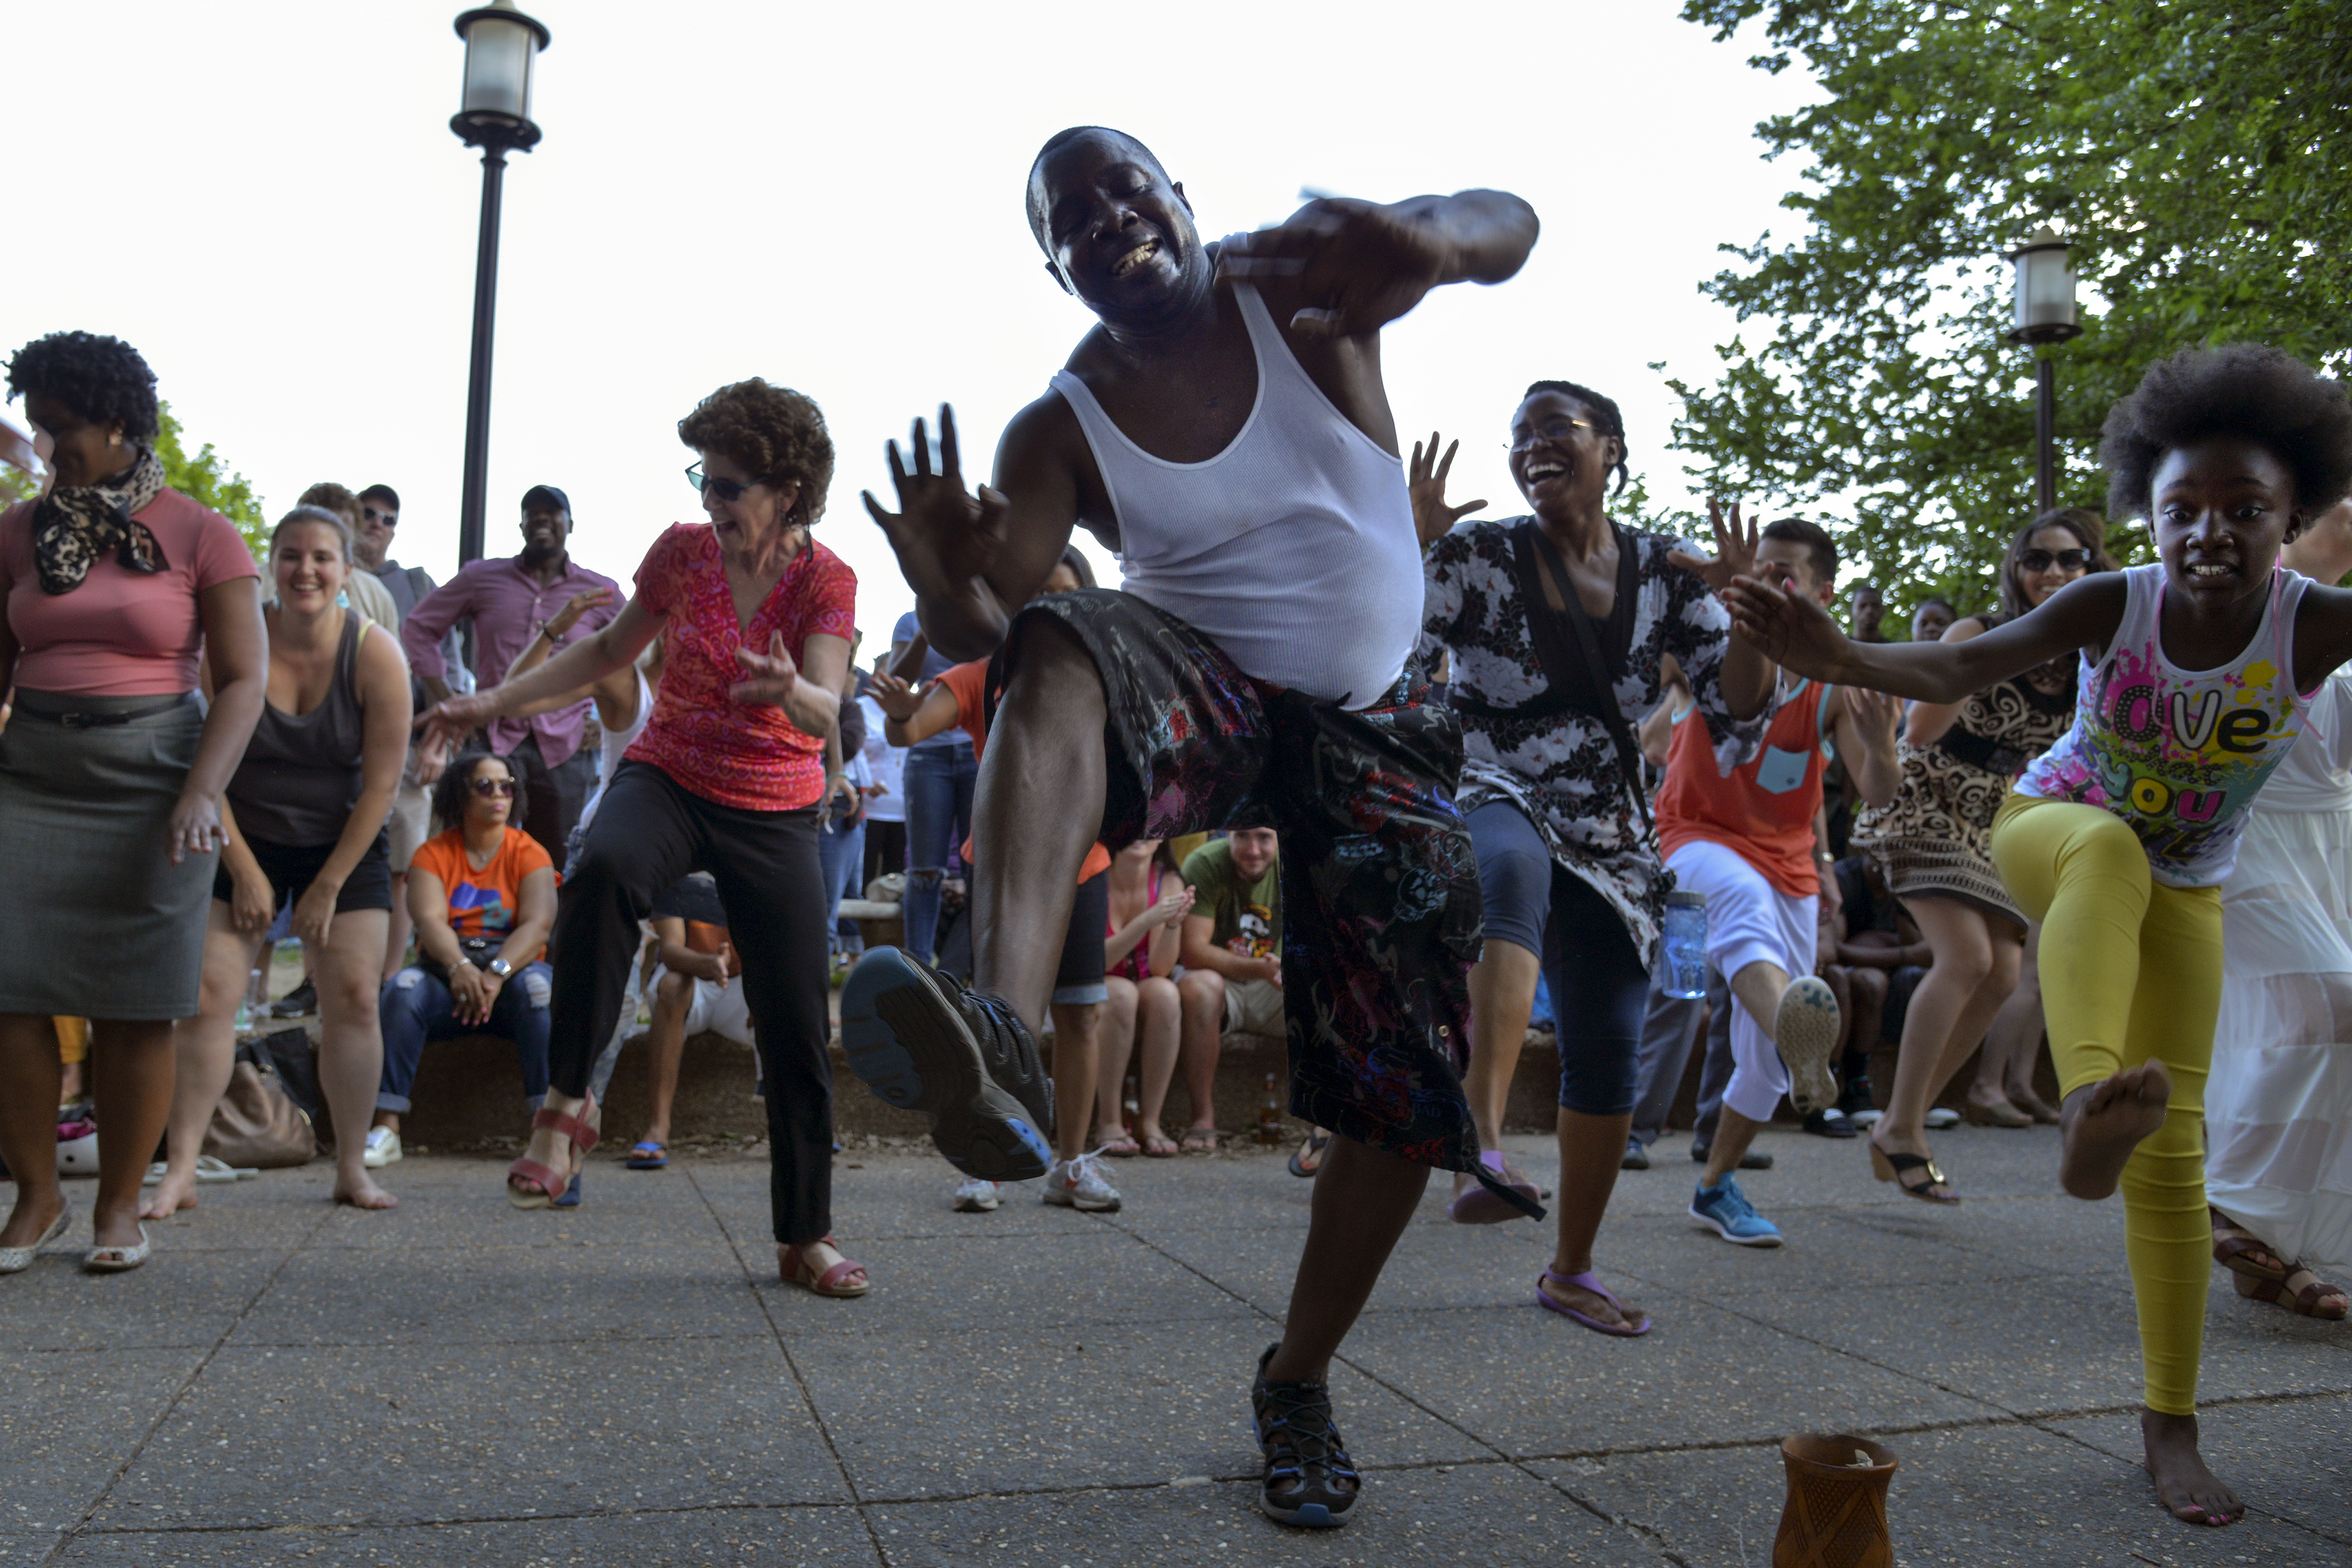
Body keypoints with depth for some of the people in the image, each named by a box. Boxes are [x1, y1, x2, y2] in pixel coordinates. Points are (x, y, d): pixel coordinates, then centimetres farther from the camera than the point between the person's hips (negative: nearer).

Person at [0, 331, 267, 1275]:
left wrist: (200, 795, -17)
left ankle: (119, 1207, 12)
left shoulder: (201, 537, -1)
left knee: (135, 1004, -1)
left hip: (150, 777, -3)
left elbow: (245, 679, -6)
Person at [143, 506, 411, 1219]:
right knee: (206, 995, -9)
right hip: (242, 841, 1)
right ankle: (180, 1172, -4)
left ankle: (353, 1168, 3)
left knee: (353, 997, -6)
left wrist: (329, 885, -11)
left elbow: (381, 782, -11)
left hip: (344, 846, 0)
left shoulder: (375, 654, -13)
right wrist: (243, 867, -11)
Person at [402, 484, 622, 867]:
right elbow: (418, 627, 16)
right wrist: (446, 701, 6)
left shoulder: (602, 592, 8)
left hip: (566, 750, 0)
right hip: (495, 740, 0)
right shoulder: (482, 577, 9)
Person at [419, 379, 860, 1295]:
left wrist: (793, 693, -48)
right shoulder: (682, 550, -3)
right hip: (666, 780, 1)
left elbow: (824, 716, -24)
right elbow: (610, 650, 12)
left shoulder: (826, 581, -10)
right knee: (602, 871, -38)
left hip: (774, 815, -1)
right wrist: (497, 701, 7)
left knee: (797, 1033, -1)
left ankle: (806, 1237, 16)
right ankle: (566, 1105, -25)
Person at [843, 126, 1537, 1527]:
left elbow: (1509, 225, -16)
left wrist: (1425, 236, -40)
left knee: (1408, 1092, -3)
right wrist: (947, 585, -40)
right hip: (1201, 687, -1)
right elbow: (985, 631, -15)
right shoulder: (1064, 428, -7)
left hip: (1368, 723, 1)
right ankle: (1001, 1040, -60)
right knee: (1062, 654, -38)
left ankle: (1299, 1384, 20)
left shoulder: (1299, 292, -7)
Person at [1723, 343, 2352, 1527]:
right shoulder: (2112, 604, -20)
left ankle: (2171, 1426, 8)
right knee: (2112, 848, -41)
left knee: (2174, 1149, -4)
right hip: (2047, 832, -1)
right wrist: (1835, 658, -51)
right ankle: (2087, 1106, -60)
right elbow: (1961, 668, -34)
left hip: (2183, 894, 1)